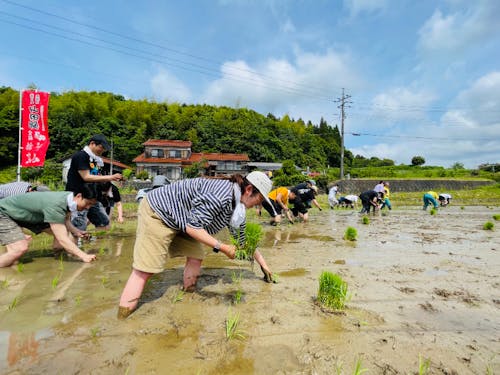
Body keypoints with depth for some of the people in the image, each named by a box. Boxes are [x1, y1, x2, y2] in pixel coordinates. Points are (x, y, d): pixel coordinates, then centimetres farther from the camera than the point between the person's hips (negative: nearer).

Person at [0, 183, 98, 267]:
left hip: (27, 214, 8)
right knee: (21, 249, -28)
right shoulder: (55, 206, -39)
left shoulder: (69, 197, -15)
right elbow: (62, 239, -39)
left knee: (62, 231, -2)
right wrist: (84, 256, -40)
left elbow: (65, 220, 3)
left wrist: (76, 231, -14)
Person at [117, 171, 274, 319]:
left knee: (196, 257, 3)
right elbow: (192, 227, -30)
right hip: (157, 212, -9)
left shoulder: (236, 205, -1)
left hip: (179, 220, 9)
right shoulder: (222, 196, -32)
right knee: (146, 267, -10)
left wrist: (264, 265, 18)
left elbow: (245, 239, 12)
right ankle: (122, 319, 0)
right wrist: (221, 247, -29)